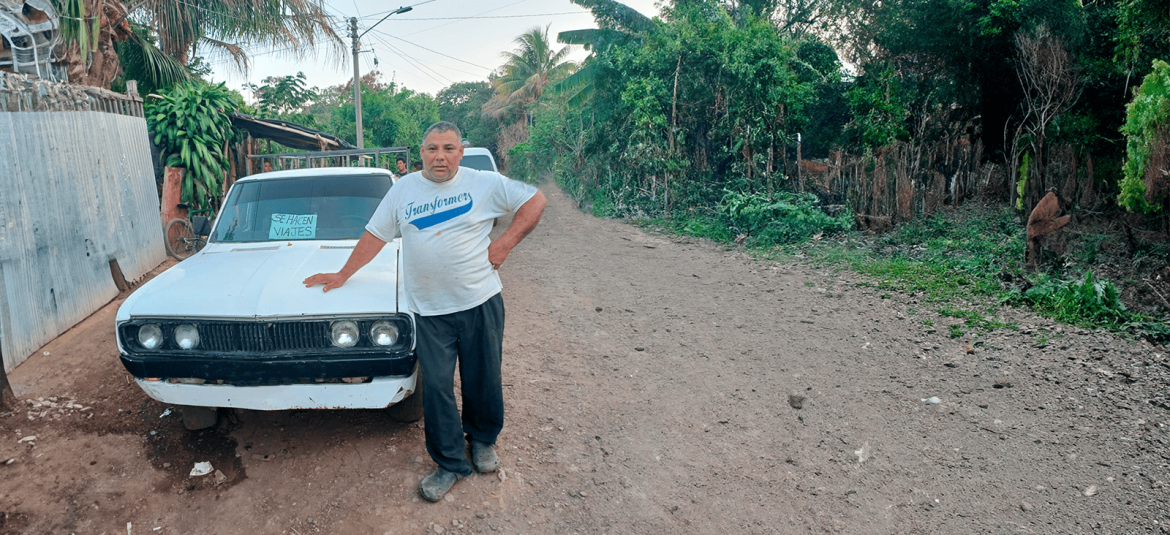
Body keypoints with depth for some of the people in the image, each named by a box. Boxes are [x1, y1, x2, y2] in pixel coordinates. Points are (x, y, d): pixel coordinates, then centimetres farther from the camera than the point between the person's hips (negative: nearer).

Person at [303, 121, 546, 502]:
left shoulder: (485, 183, 0)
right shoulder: (403, 189, 7)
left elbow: (535, 201, 3)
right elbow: (374, 236, 14)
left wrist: (506, 242, -6)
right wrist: (342, 275, 14)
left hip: (480, 302, -1)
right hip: (429, 310, 2)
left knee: (483, 380, 10)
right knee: (436, 388, 2)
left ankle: (483, 439, 37)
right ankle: (450, 463, 18)